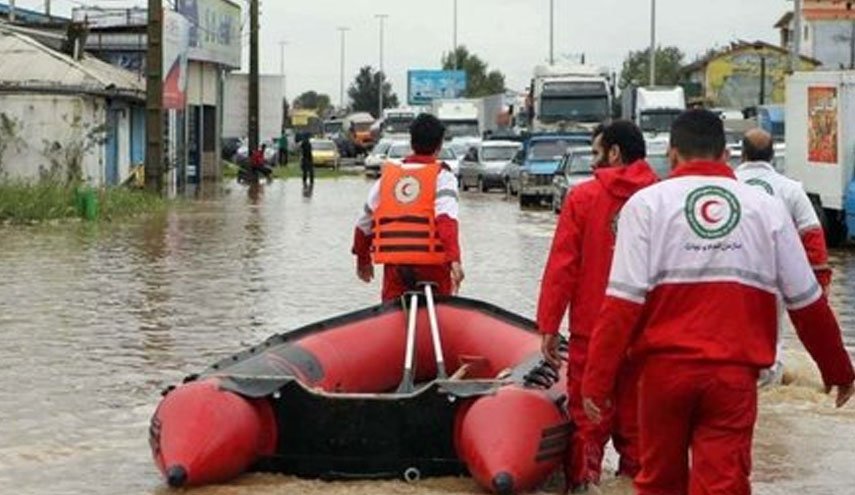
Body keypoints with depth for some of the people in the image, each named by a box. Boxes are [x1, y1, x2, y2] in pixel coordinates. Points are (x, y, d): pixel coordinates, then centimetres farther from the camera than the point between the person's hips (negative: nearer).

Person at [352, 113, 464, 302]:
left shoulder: (388, 175, 13)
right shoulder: (442, 176, 1)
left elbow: (364, 224, 19)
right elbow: (446, 218, -17)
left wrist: (363, 260, 34)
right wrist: (454, 259, -26)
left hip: (394, 265, 3)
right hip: (431, 264, -3)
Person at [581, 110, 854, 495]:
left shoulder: (647, 203, 1)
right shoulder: (766, 207, 7)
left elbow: (624, 301, -8)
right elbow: (807, 302, 10)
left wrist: (597, 379, -6)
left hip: (665, 369, 0)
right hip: (735, 375, 0)